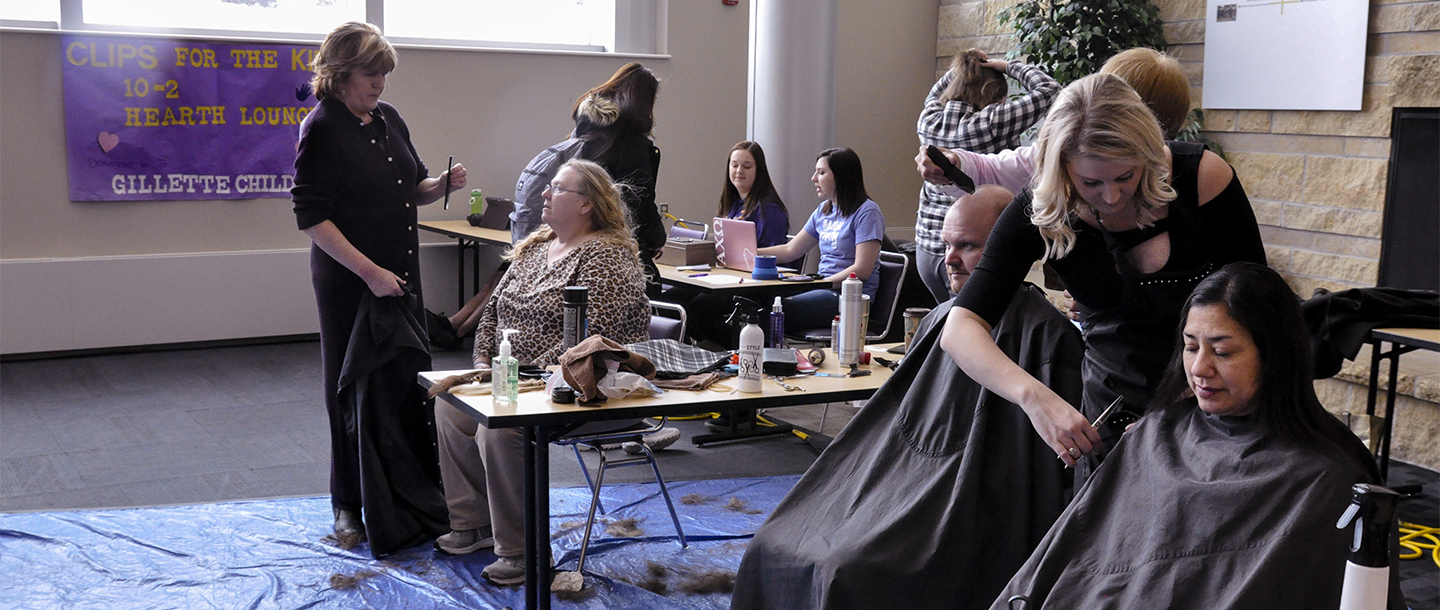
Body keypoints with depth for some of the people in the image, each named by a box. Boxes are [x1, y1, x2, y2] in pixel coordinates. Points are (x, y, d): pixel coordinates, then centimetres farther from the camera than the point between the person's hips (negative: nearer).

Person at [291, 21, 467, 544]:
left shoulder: (388, 119, 9)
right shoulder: (322, 129, -12)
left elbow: (412, 191, 20)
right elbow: (312, 217, -17)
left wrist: (443, 184, -3)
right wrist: (370, 271, -22)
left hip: (401, 274, 7)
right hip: (348, 281, -7)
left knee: (411, 380, 11)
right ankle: (349, 505, 18)